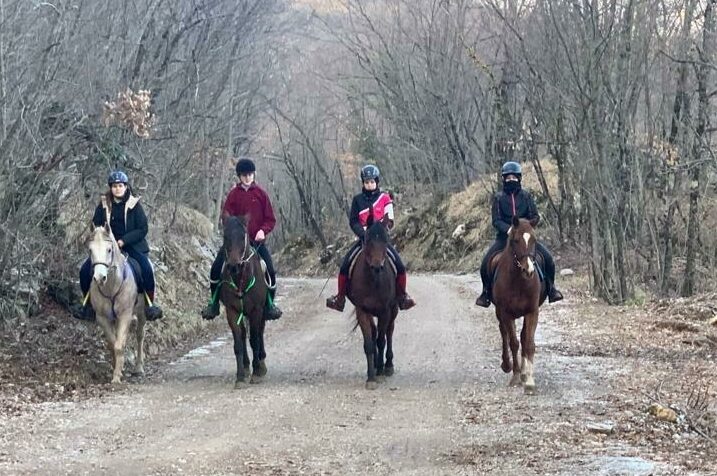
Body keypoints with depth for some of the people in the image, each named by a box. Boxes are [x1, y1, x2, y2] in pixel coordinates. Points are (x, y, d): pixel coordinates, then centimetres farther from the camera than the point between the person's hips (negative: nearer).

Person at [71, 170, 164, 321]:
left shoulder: (134, 204, -3)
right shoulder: (104, 205, 5)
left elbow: (142, 229, -7)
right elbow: (95, 225, 11)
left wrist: (124, 241, -18)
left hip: (132, 245, -3)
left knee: (146, 268, -29)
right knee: (85, 270, -12)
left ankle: (150, 305, -14)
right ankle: (87, 304, 5)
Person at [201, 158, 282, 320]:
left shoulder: (261, 193, 2)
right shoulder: (234, 194, 2)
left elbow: (270, 219, 4)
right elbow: (225, 217, 1)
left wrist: (263, 230, -15)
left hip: (257, 240, 0)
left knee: (270, 271, -16)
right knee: (216, 268, -10)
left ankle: (270, 305, 2)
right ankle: (214, 304, 4)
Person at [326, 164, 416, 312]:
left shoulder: (385, 198, 3)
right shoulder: (358, 200, 6)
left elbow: (389, 221, 1)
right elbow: (353, 221, 0)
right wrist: (362, 232, -18)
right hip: (363, 238, 1)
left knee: (399, 265, -16)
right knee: (345, 265, -15)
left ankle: (402, 295, 0)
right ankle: (341, 296, -4)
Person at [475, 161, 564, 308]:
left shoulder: (526, 196, 5)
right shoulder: (498, 198, 1)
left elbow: (535, 216, 1)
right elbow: (496, 221, -6)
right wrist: (508, 229, -24)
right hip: (504, 236, -1)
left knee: (547, 258, -17)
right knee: (486, 263, -19)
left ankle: (551, 288, 4)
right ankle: (486, 291, 4)